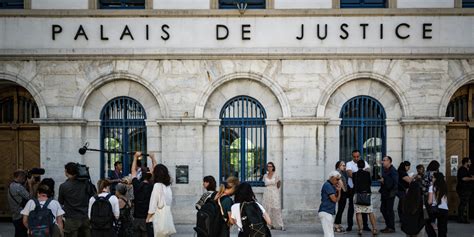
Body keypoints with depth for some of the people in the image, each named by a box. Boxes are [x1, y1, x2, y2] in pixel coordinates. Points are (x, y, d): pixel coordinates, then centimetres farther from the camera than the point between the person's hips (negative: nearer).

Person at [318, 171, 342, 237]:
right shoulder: (327, 185, -12)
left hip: (329, 212, 10)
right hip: (325, 212, -10)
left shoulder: (332, 186, 19)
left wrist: (339, 190, 2)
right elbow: (334, 199, -15)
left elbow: (337, 199, 16)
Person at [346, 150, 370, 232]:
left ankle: (365, 225, 13)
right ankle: (349, 225, 10)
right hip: (352, 188, -2)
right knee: (351, 206, 3)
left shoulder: (364, 163, 7)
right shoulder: (349, 164, -1)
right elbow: (349, 173, -18)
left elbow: (368, 170, -11)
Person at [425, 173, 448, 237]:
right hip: (445, 209, 4)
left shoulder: (432, 187, -2)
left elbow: (430, 201, -6)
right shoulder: (444, 187, 12)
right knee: (442, 230, 8)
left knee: (427, 222, 20)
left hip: (435, 209, -4)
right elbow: (446, 201, 13)